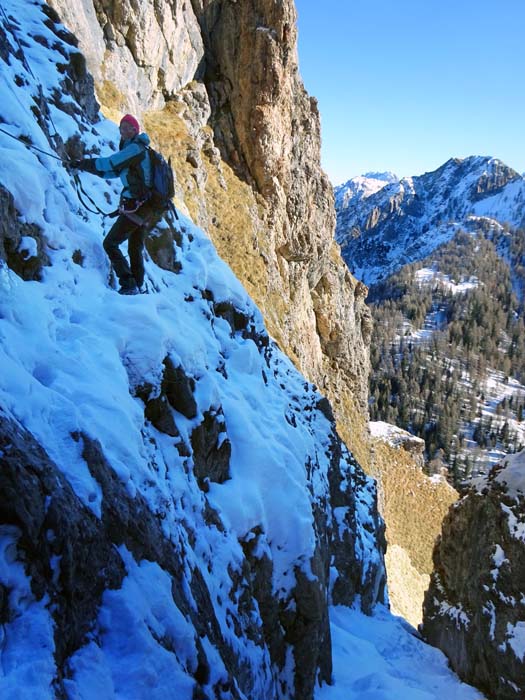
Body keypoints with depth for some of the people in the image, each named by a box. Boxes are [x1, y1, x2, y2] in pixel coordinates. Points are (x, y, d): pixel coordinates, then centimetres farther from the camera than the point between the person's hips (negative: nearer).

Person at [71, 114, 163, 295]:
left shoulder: (136, 148, -9)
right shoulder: (138, 150, 21)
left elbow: (109, 163, -14)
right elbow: (111, 171, 22)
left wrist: (82, 163, -2)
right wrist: (83, 165, 14)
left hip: (136, 206, -10)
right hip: (147, 208, 10)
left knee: (110, 243, -6)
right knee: (135, 249, 16)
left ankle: (128, 285, -12)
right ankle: (137, 287, 21)